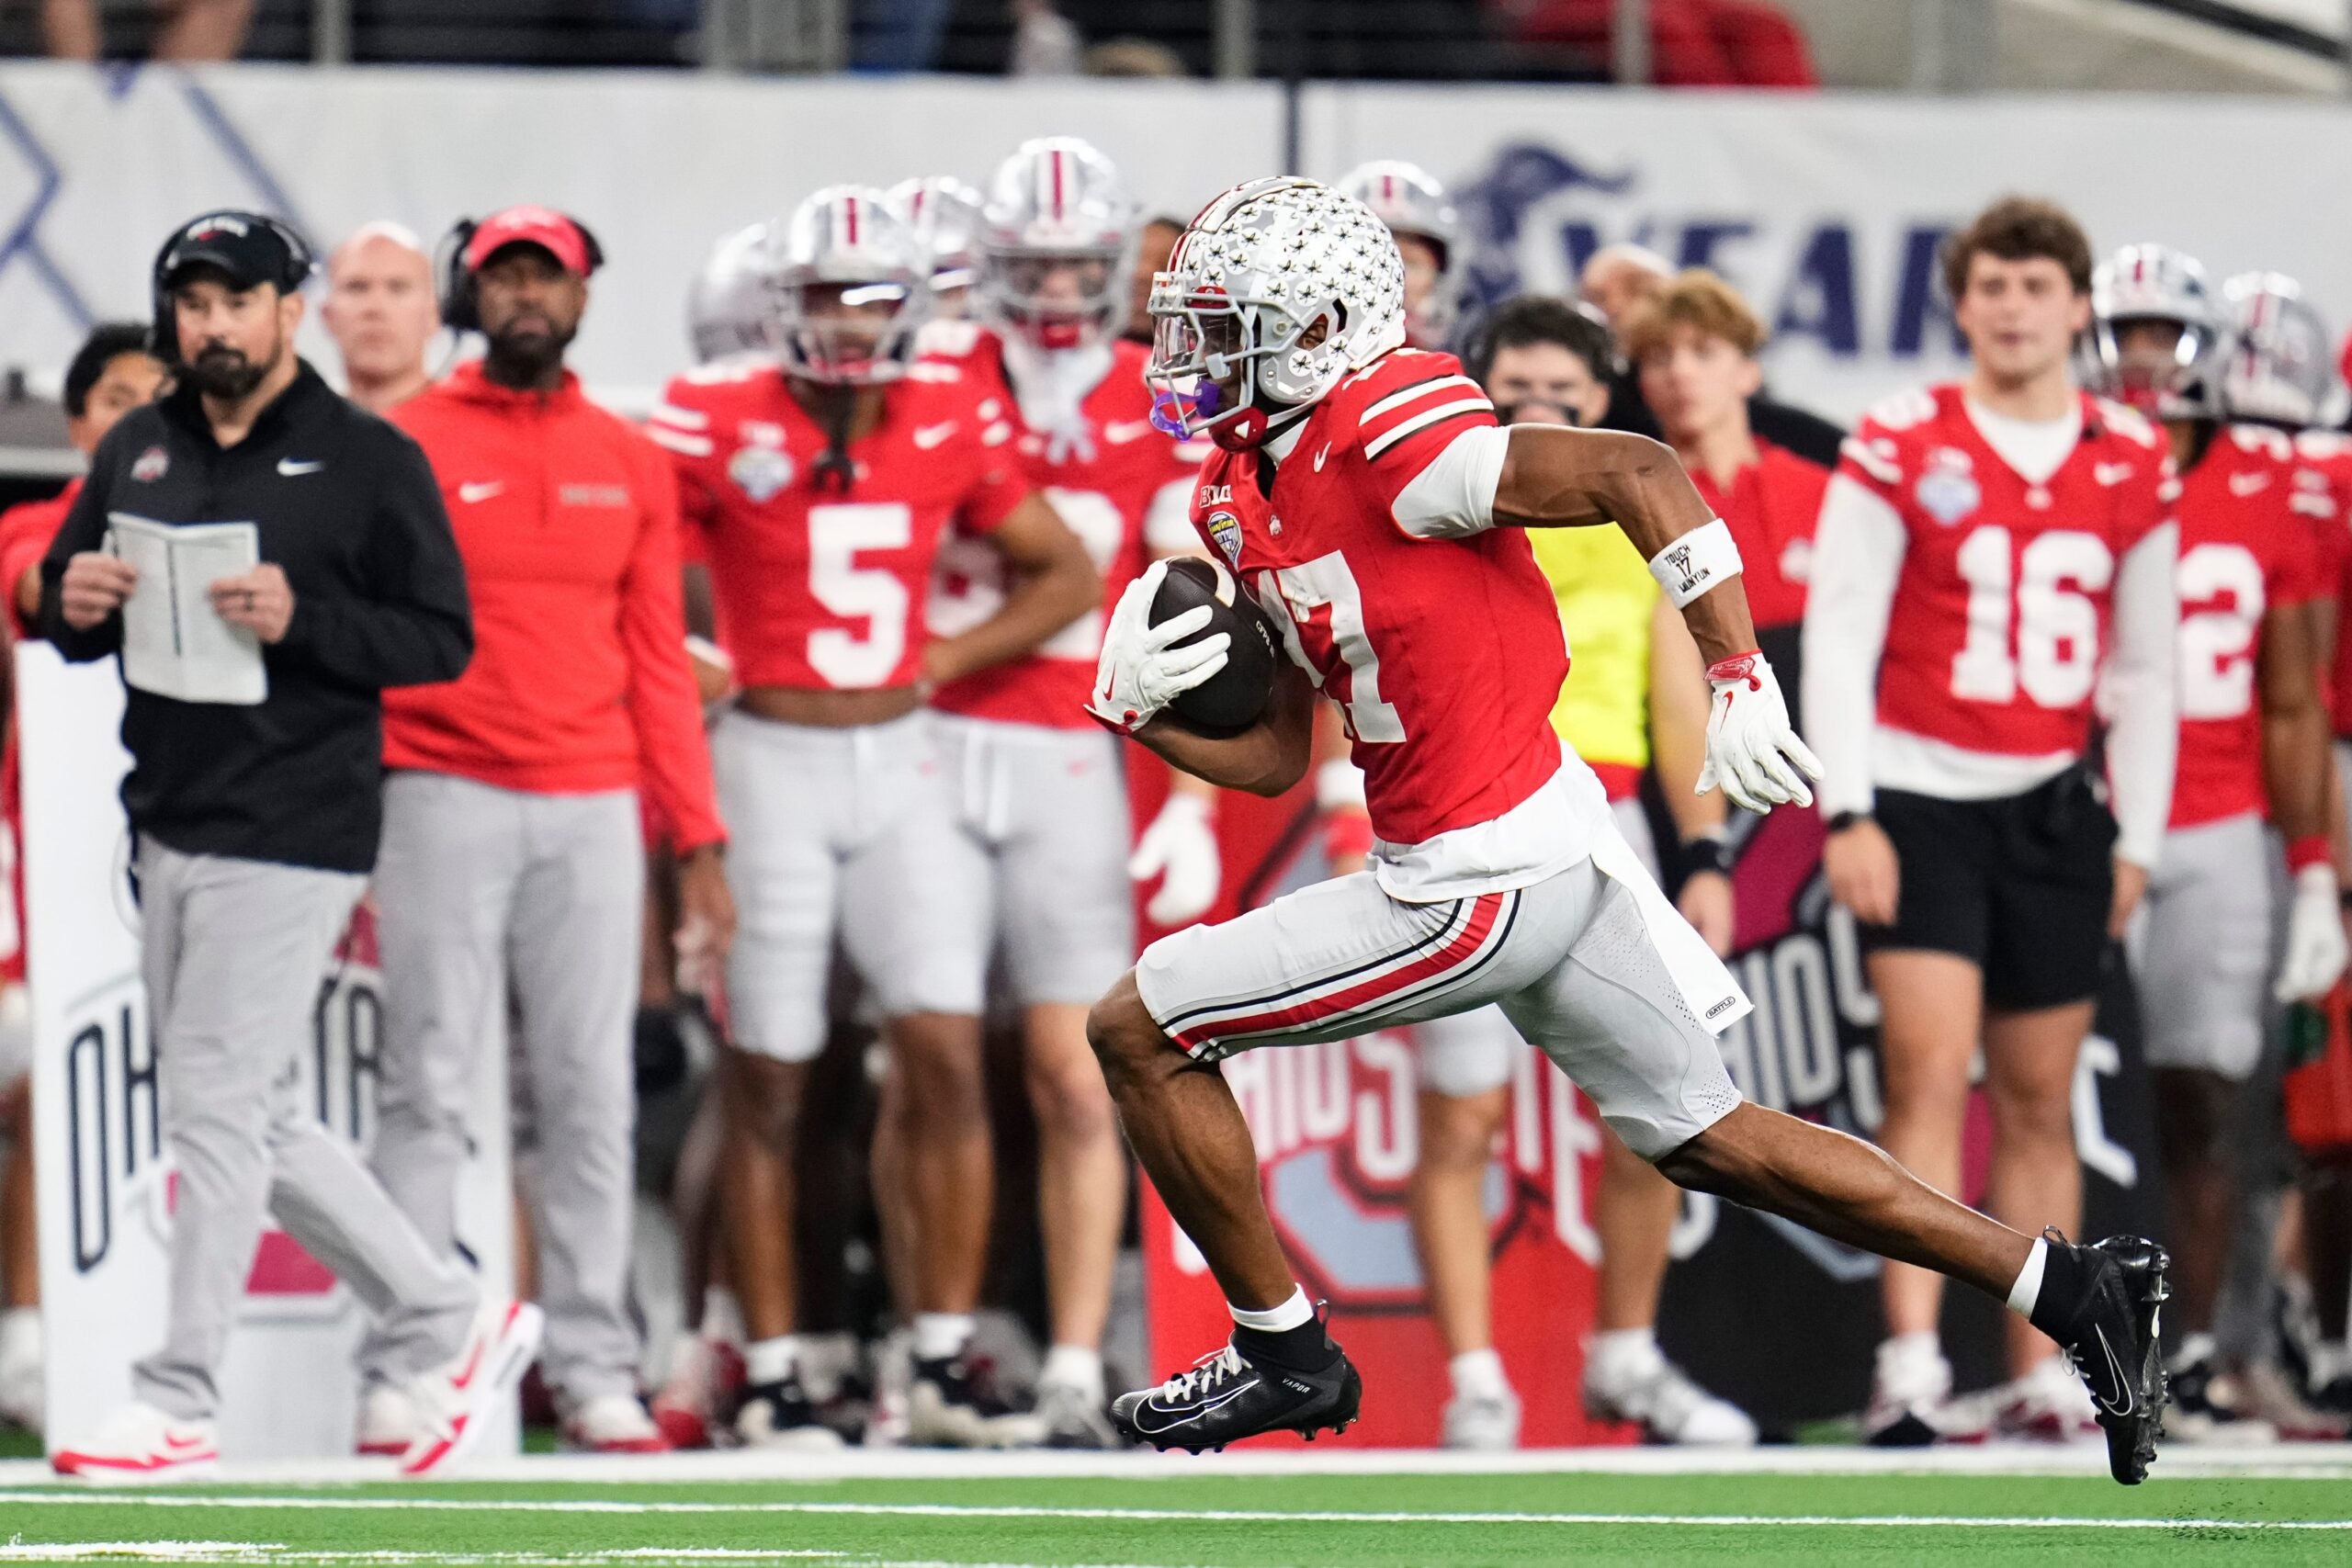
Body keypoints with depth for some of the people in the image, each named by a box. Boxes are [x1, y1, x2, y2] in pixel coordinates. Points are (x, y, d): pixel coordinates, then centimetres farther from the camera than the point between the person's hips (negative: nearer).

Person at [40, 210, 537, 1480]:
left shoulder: (368, 461, -4)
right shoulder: (136, 453, 13)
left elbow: (441, 638, -7)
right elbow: (58, 617, 19)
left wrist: (298, 621, -20)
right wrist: (73, 604, -5)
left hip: (292, 837, -7)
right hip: (169, 829, 7)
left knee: (216, 1109, -9)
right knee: (255, 1123, 10)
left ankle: (177, 1402, -4)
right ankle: (452, 1328, 22)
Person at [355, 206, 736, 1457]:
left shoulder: (631, 463, 13)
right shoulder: (407, 447, 2)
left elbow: (659, 663, 14)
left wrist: (698, 843, 10)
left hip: (592, 808, 3)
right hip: (444, 796, -3)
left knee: (590, 1092, 2)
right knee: (429, 1083, -5)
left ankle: (594, 1366, 6)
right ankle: (404, 1366, -4)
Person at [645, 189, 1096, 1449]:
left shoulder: (950, 423, 5)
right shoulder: (721, 423, -7)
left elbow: (1065, 575, 14)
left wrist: (947, 659, 3)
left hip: (899, 761, 3)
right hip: (771, 763, -3)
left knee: (946, 1052, -7)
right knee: (767, 1082, 1)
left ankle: (945, 1361, 0)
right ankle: (771, 1378, 7)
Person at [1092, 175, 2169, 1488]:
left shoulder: (1384, 441, -18)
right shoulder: (1252, 498, 11)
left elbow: (1639, 475, -25)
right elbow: (1275, 759, 16)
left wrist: (1738, 680, -28)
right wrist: (1140, 711, -3)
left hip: (1479, 885, -10)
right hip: (1559, 840, 10)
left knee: (1141, 1031, -1)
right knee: (1710, 1142, 19)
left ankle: (1283, 1353, 11)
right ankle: (2081, 1291, 21)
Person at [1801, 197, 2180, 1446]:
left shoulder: (2131, 467, 7)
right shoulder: (1899, 449, -3)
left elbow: (2144, 666, 14)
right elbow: (1837, 636, -4)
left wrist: (2136, 838, 11)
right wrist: (1846, 813, -12)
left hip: (2054, 806, 4)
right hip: (1921, 797, -4)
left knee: (2039, 1102, 8)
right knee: (1930, 1076, -14)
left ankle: (2041, 1374, 13)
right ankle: (1911, 1364, -18)